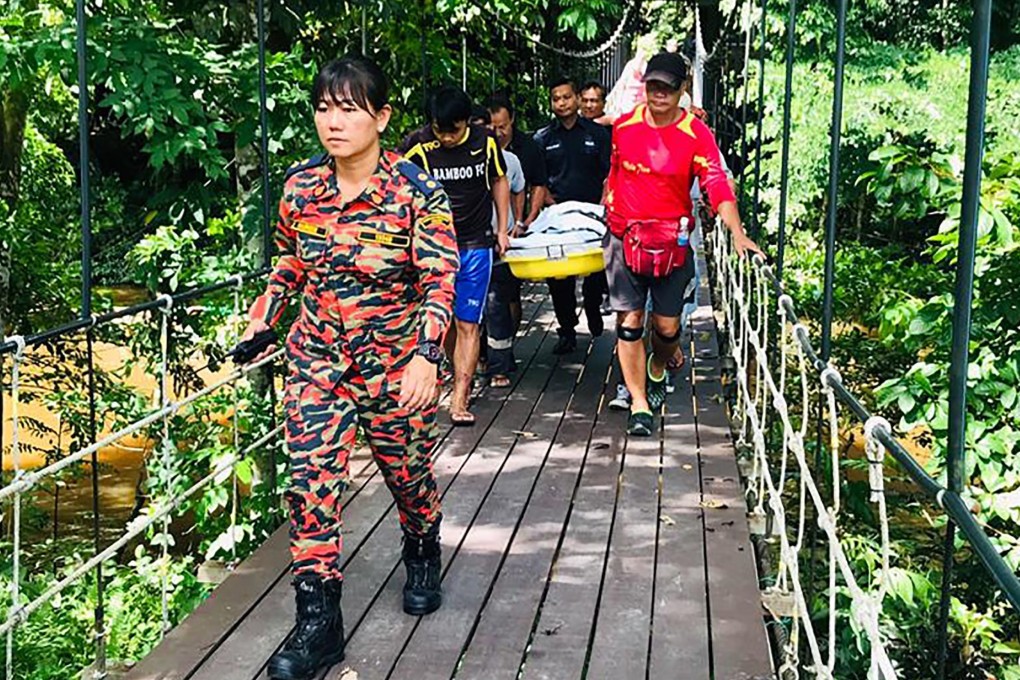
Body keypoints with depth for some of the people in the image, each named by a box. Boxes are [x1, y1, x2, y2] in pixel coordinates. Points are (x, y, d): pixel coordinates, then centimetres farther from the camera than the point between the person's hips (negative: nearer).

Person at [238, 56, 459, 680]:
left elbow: (439, 282, -18)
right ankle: (319, 622, 2)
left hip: (397, 365, -3)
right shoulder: (300, 184, -2)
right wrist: (260, 325, 11)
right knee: (311, 480, -7)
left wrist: (426, 357, -30)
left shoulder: (418, 193, -16)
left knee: (408, 471, 15)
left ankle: (423, 558, 47)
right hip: (318, 359, 3)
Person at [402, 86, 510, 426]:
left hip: (475, 247, 0)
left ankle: (459, 399, -1)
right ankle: (462, 376, 29)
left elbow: (499, 181, 13)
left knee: (468, 324, -3)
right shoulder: (417, 146, -10)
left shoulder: (485, 142, -3)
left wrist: (501, 230, 12)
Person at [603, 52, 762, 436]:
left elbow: (717, 185, -16)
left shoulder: (696, 134, -7)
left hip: (672, 243, -1)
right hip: (624, 239, 1)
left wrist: (738, 234, -28)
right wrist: (609, 211, 20)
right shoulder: (623, 126, 2)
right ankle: (639, 405, 4)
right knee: (629, 321, -3)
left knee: (667, 325, 5)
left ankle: (657, 370, 39)